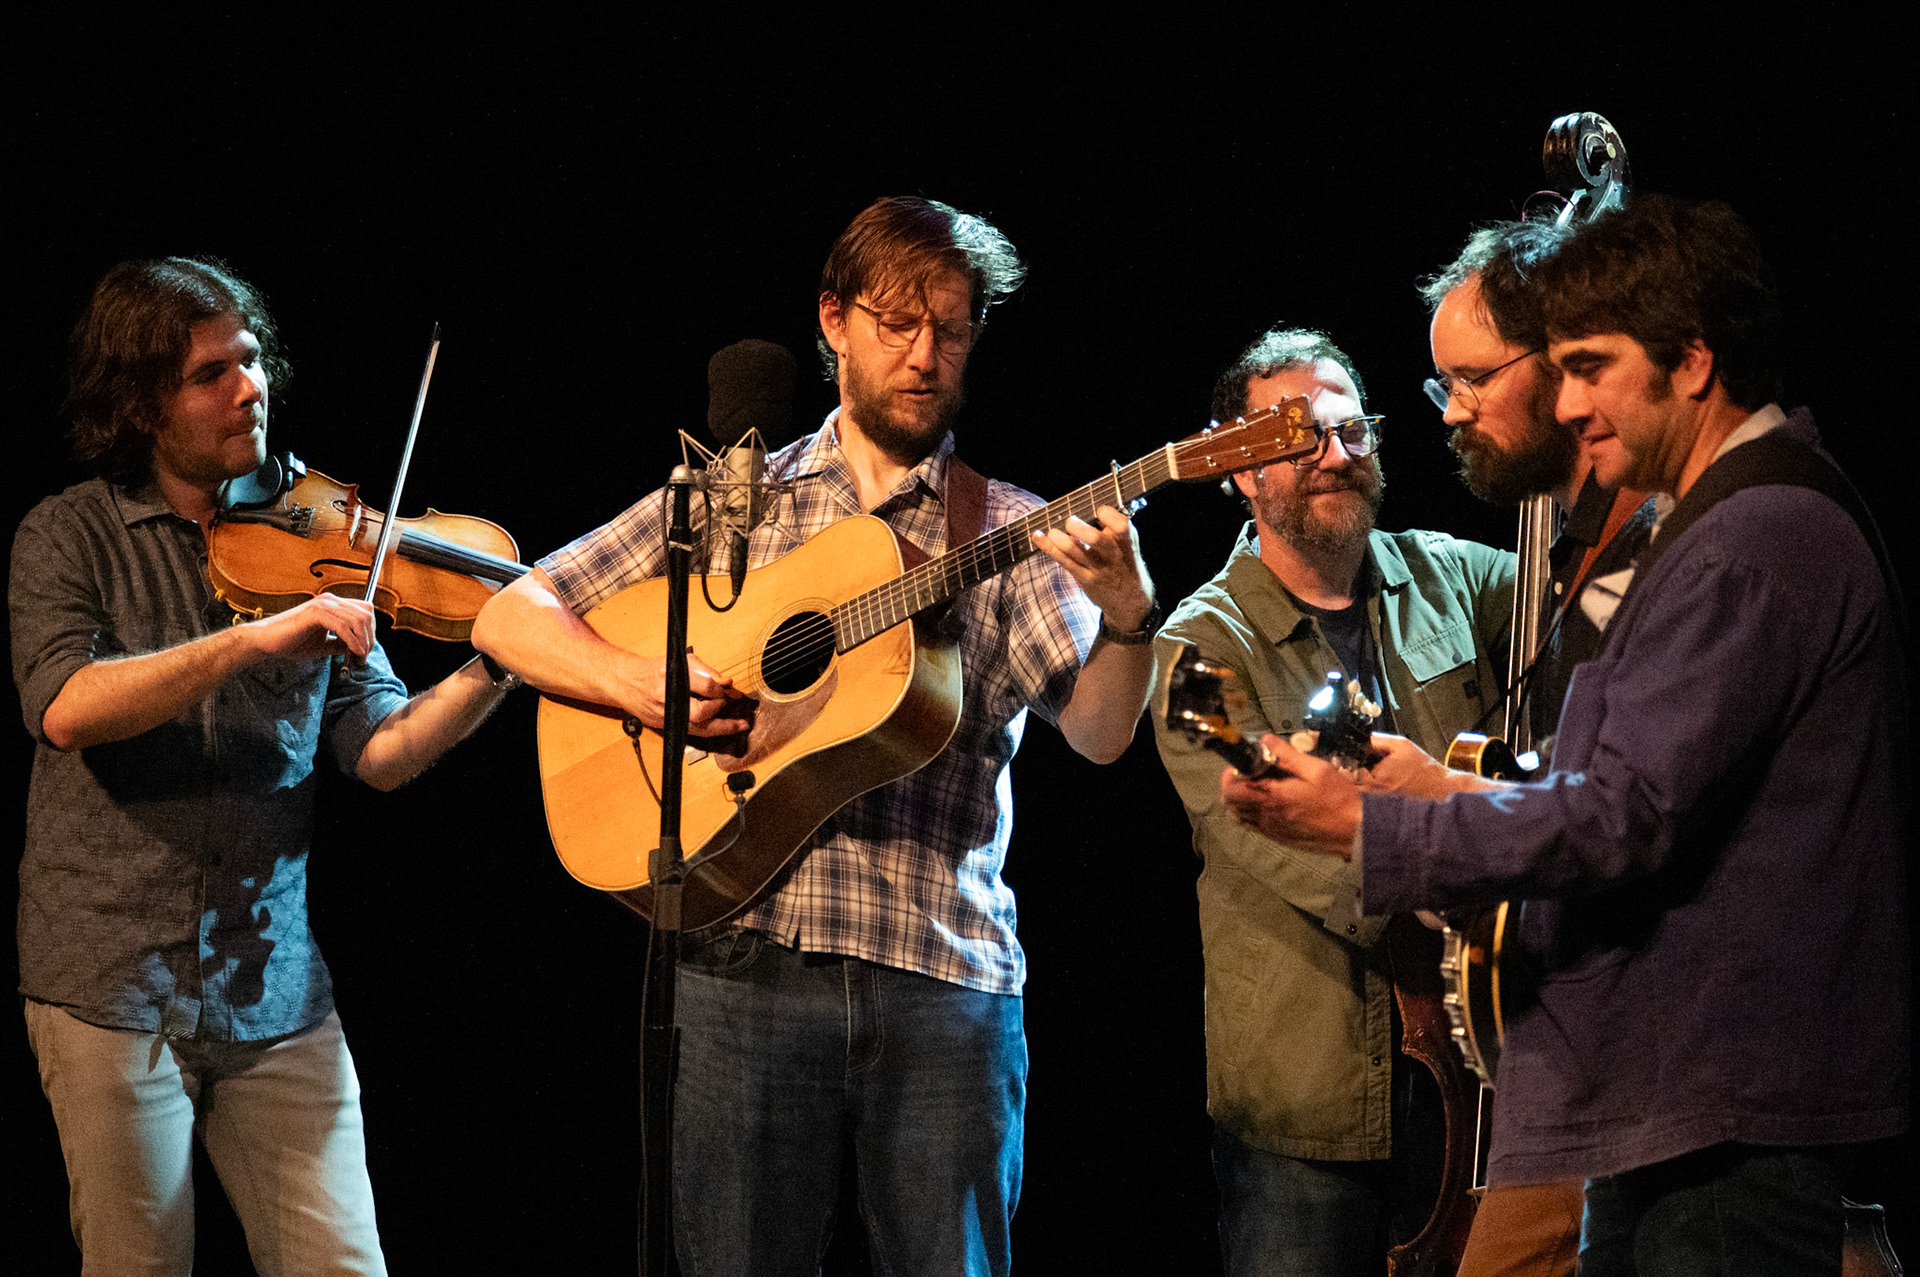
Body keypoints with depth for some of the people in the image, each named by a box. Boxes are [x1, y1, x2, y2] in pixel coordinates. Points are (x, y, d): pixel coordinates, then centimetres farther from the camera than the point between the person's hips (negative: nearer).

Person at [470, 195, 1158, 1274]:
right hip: (749, 955, 1)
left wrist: (1126, 616, -25)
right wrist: (638, 682, -9)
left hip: (943, 973, 0)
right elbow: (509, 618, 9)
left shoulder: (1012, 532, 8)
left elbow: (1099, 730, -5)